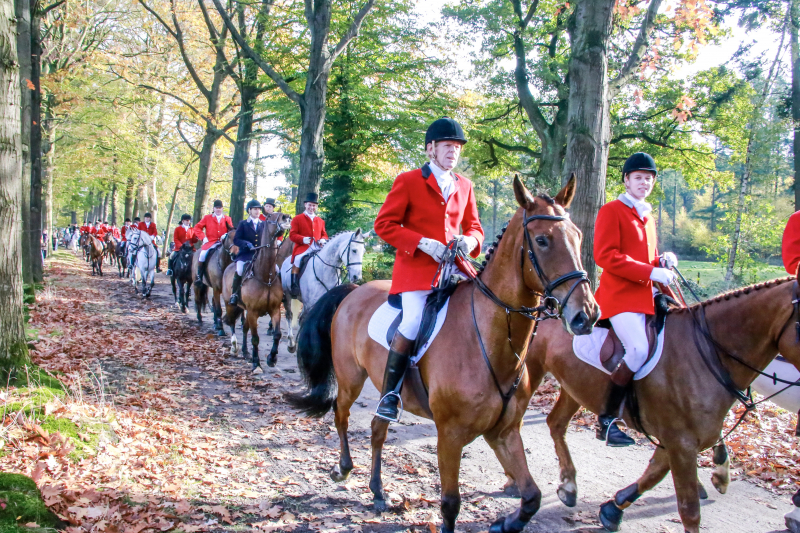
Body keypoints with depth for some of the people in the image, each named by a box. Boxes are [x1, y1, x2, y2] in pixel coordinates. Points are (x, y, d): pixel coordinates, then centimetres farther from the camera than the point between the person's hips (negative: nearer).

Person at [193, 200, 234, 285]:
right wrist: (203, 237, -4)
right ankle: (199, 276, -12)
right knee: (203, 254, -25)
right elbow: (197, 227, 8)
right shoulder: (207, 218, 10)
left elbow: (231, 230, 13)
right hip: (211, 242, -1)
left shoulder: (227, 219, 13)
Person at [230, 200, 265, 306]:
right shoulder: (243, 224, 9)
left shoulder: (264, 224, 17)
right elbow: (236, 239, 0)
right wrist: (246, 244, -18)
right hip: (246, 255, -3)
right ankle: (234, 294, -13)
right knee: (239, 270, -30)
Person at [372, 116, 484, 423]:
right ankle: (388, 394, -8)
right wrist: (422, 242, -16)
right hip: (415, 269, -5)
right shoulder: (408, 182, 0)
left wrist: (470, 241, -3)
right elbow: (384, 223, -4)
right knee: (413, 323, -24)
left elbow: (473, 225, 23)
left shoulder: (464, 186, 16)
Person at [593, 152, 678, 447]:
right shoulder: (611, 211, -3)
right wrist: (650, 272, -19)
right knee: (639, 350, -25)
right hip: (620, 294, -9)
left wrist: (663, 262, 5)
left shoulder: (647, 215, 22)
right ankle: (606, 420, -13)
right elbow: (605, 256, -15)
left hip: (645, 295, 9)